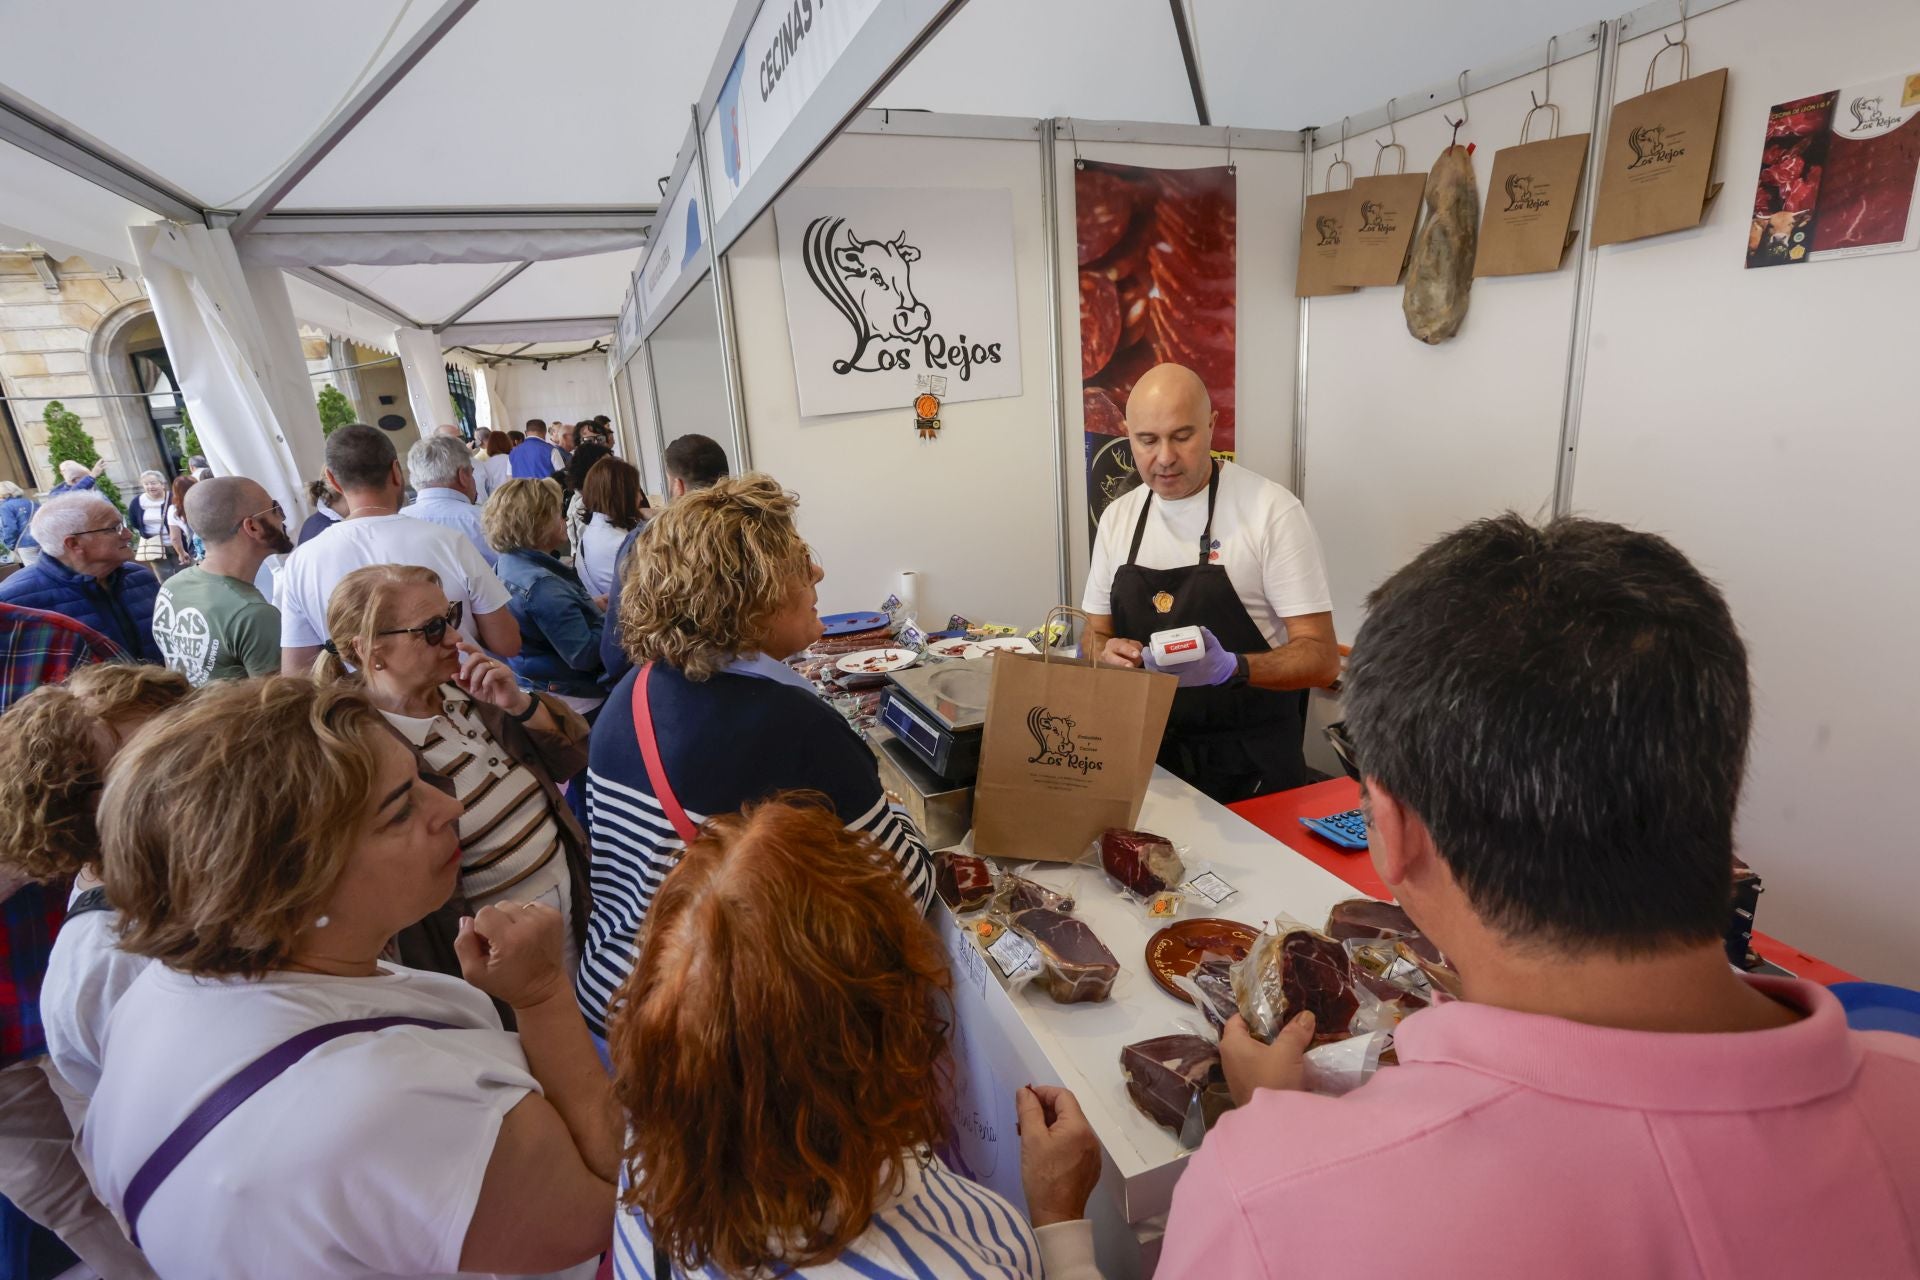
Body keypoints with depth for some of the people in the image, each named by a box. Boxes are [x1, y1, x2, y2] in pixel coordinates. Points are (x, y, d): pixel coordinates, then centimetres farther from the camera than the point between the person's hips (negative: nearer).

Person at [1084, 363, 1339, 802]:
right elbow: (1097, 634, 15)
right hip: (1147, 754, 4)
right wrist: (1107, 654, -8)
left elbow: (1321, 658, -9)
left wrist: (1231, 668, -27)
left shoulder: (1272, 510, -8)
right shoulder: (1118, 518, 7)